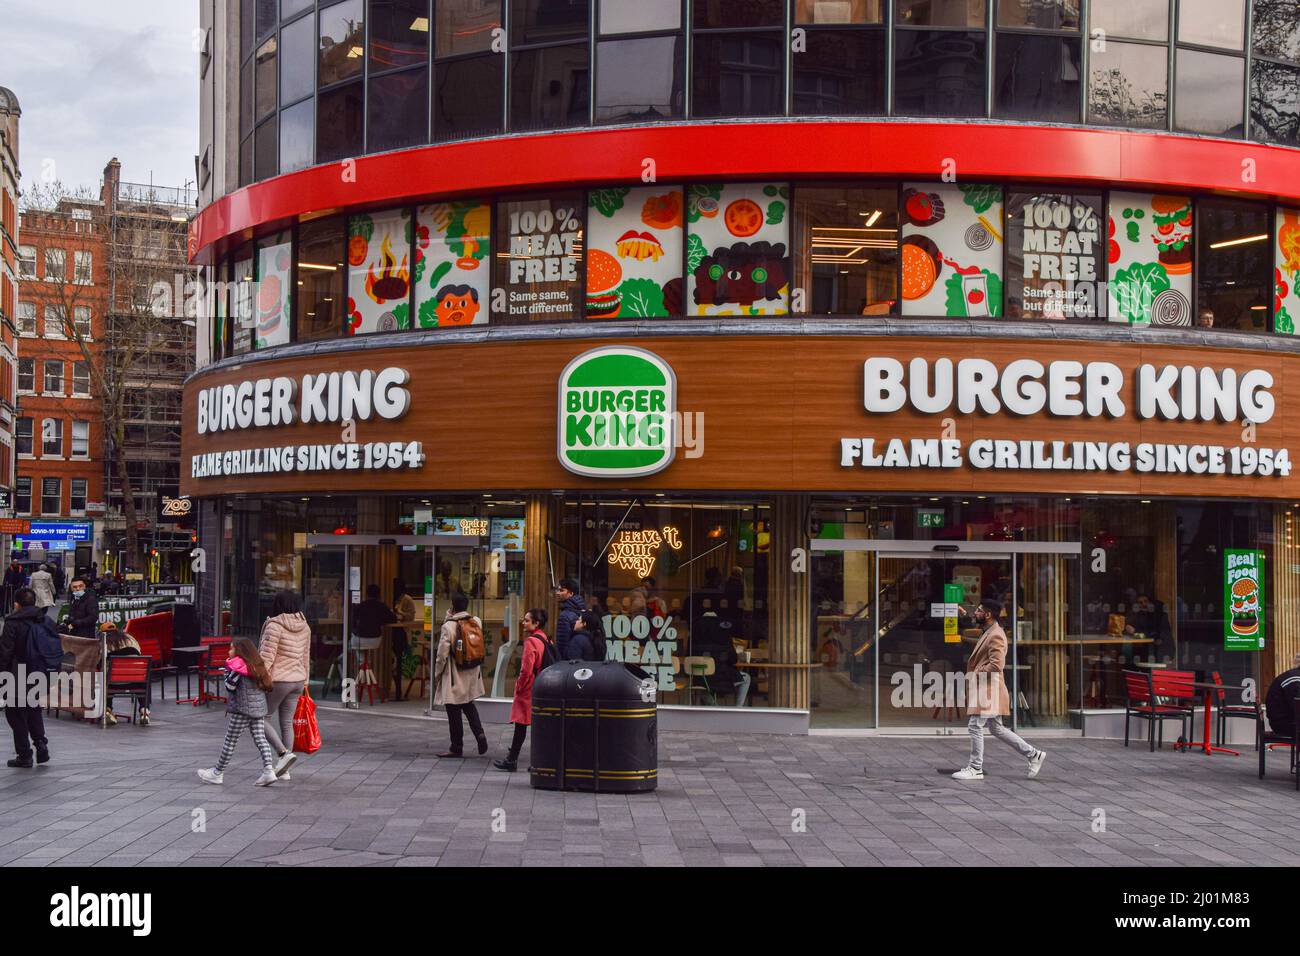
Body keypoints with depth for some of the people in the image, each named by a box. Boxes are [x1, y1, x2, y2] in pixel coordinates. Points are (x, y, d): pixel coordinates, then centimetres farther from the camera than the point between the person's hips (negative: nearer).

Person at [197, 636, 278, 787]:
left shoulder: (238, 667, -12)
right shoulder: (257, 665, 12)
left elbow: (230, 686, -15)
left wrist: (228, 670, 0)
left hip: (241, 709, -7)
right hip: (259, 708, 7)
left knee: (230, 741, 3)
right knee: (260, 739, 6)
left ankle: (218, 773, 13)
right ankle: (269, 770, -7)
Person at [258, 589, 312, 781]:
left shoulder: (275, 625, -15)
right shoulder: (305, 627, 6)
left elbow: (267, 656, -18)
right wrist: (304, 681, 23)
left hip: (278, 680, -7)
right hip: (297, 680, 7)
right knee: (287, 722, 13)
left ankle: (284, 753, -10)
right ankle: (283, 769, 16)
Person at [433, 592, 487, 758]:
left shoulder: (448, 626, -18)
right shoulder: (477, 622, -2)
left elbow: (442, 654, -15)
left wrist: (436, 675, 0)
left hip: (454, 676, -6)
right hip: (472, 674, 6)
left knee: (454, 711, 5)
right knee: (469, 705, 23)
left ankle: (456, 747, 13)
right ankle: (479, 733, 3)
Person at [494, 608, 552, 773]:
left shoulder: (531, 641, -15)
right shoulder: (547, 640, 10)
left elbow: (526, 670, -20)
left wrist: (519, 687, -7)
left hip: (528, 691, -8)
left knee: (520, 725, -2)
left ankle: (512, 760, 2)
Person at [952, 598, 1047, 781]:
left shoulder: (996, 636, -16)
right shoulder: (988, 633, 17)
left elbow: (996, 665, -24)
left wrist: (974, 674, -16)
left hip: (989, 689, -10)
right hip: (984, 688, 10)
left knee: (975, 726, -6)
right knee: (997, 729, 12)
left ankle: (975, 769, 0)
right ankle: (1033, 754, 16)